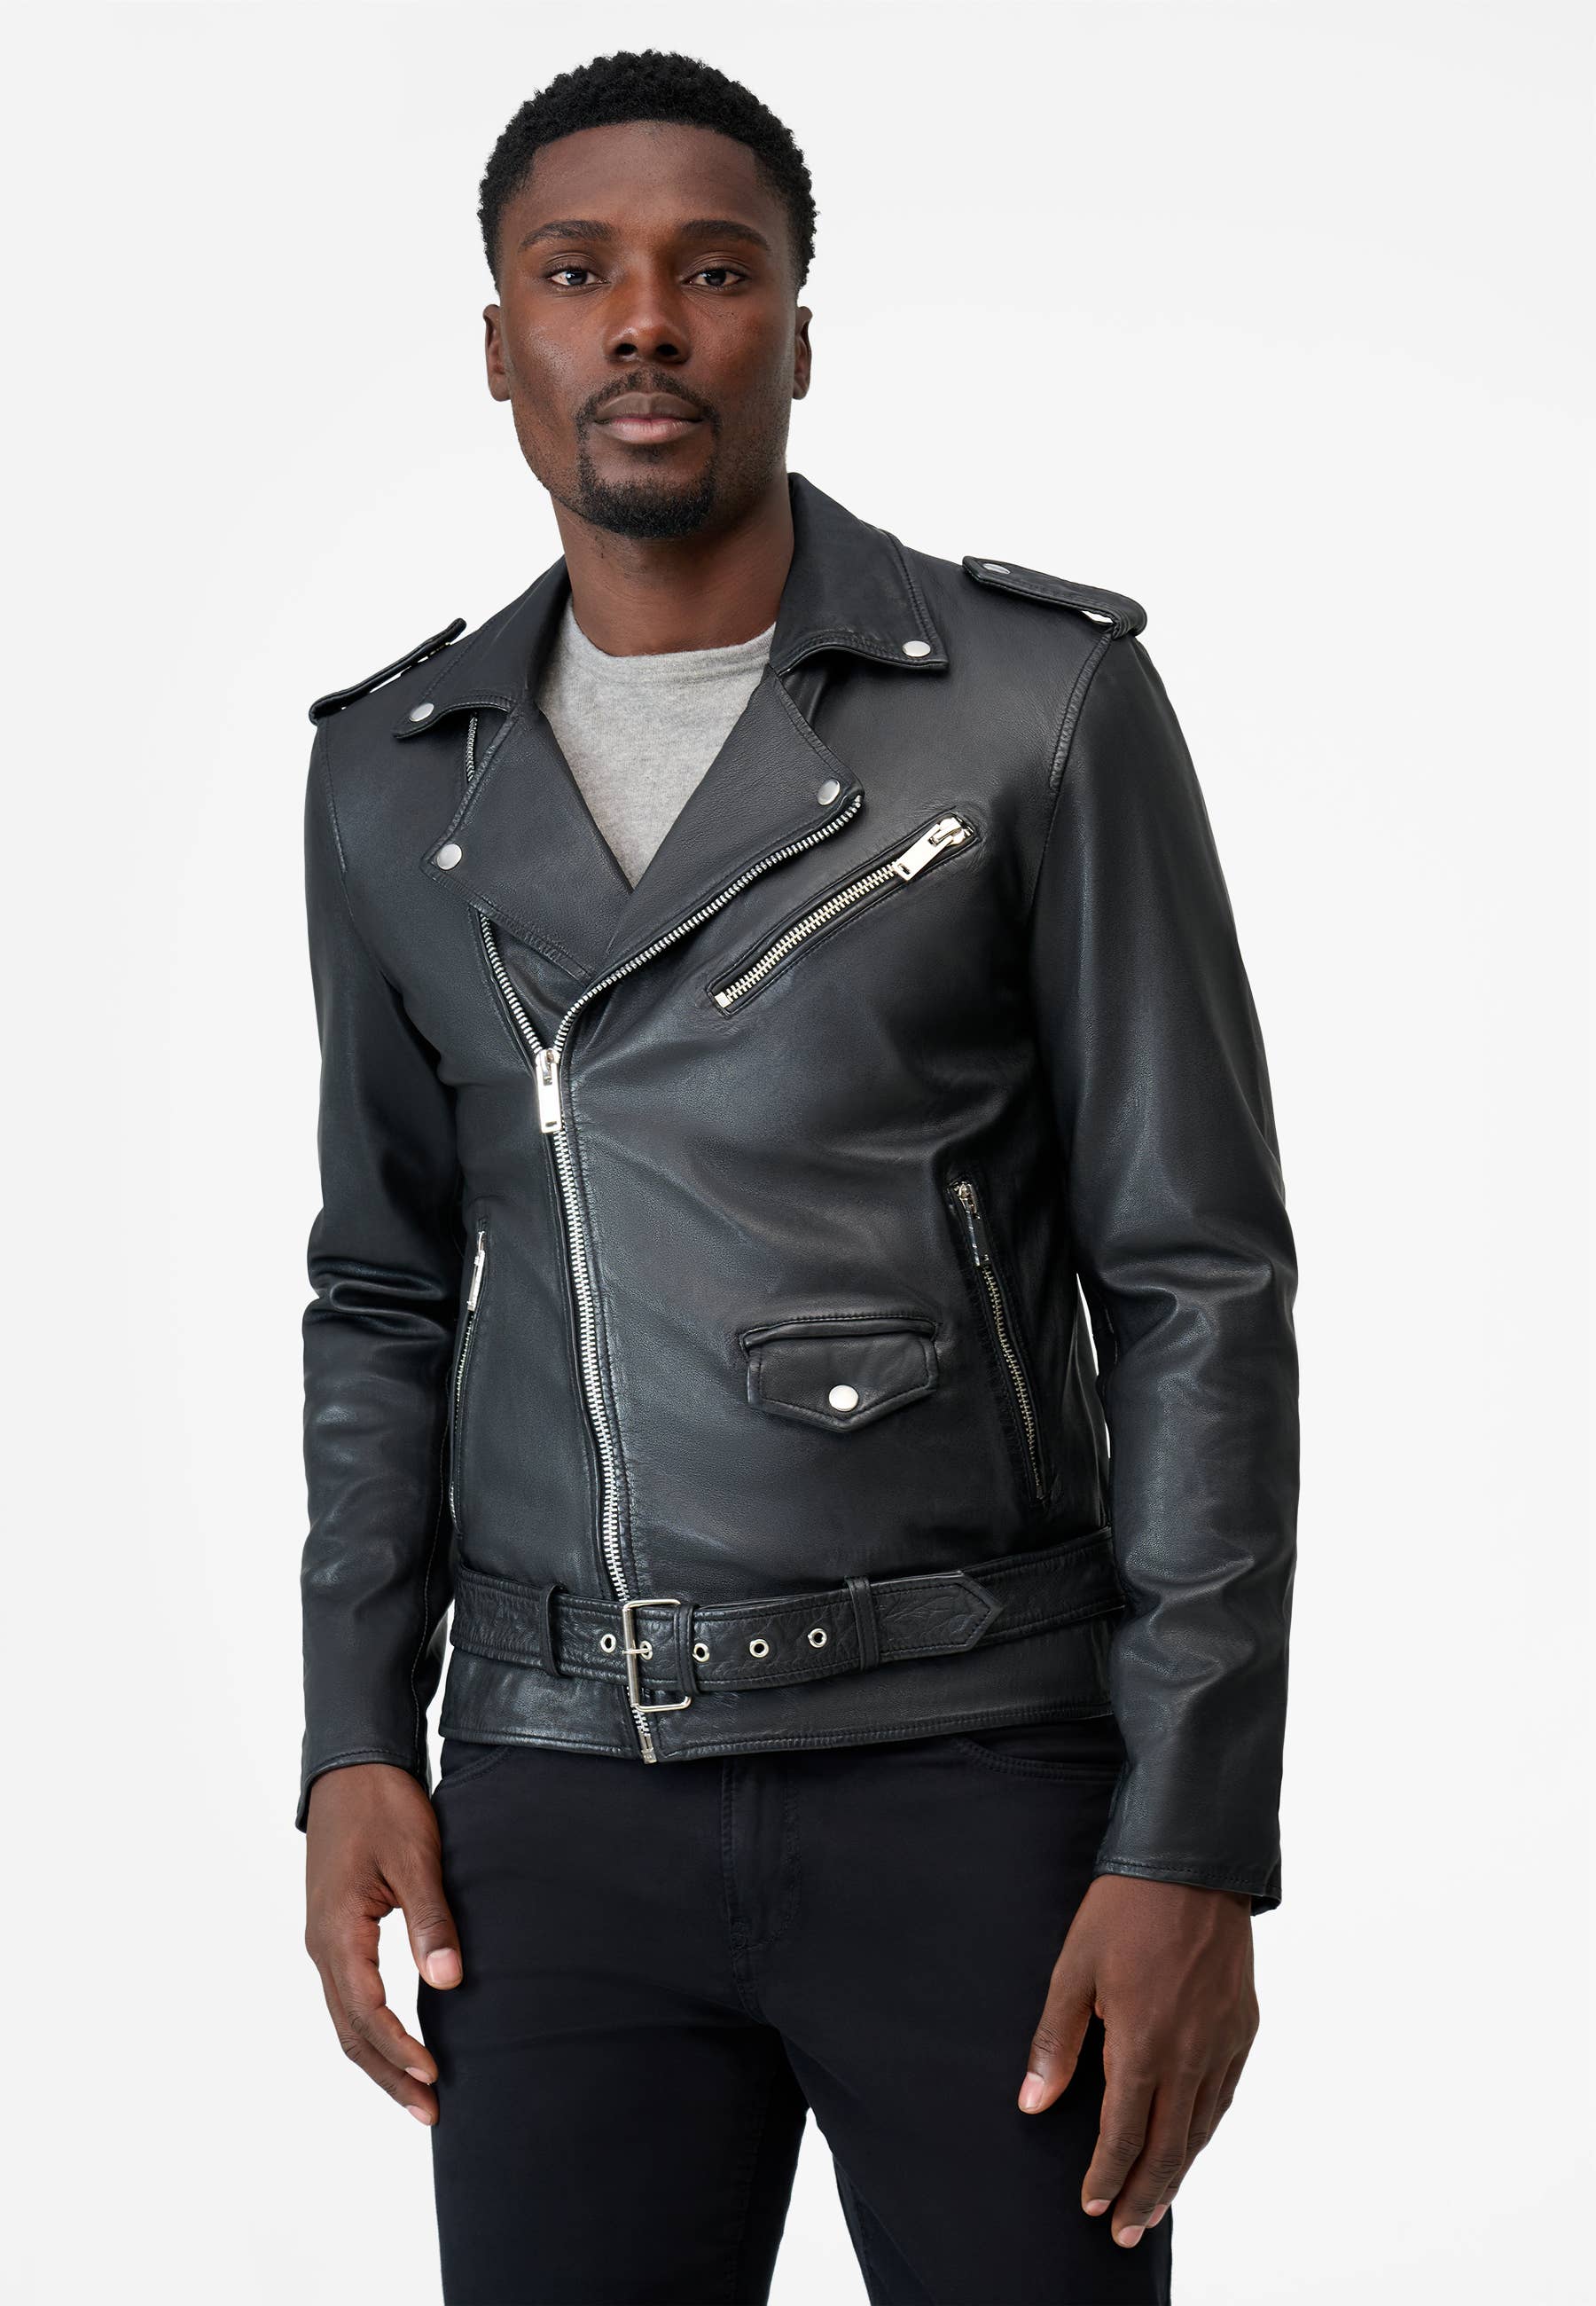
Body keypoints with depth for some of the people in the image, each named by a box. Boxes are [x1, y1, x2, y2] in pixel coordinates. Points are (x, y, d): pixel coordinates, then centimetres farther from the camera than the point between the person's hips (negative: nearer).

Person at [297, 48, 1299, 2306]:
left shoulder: (1043, 703, -5)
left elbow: (1199, 1285, -6)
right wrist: (354, 1745, 3)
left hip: (975, 1771, -3)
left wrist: (1198, 1842, -12)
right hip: (567, 1791, 3)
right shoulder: (400, 778, 8)